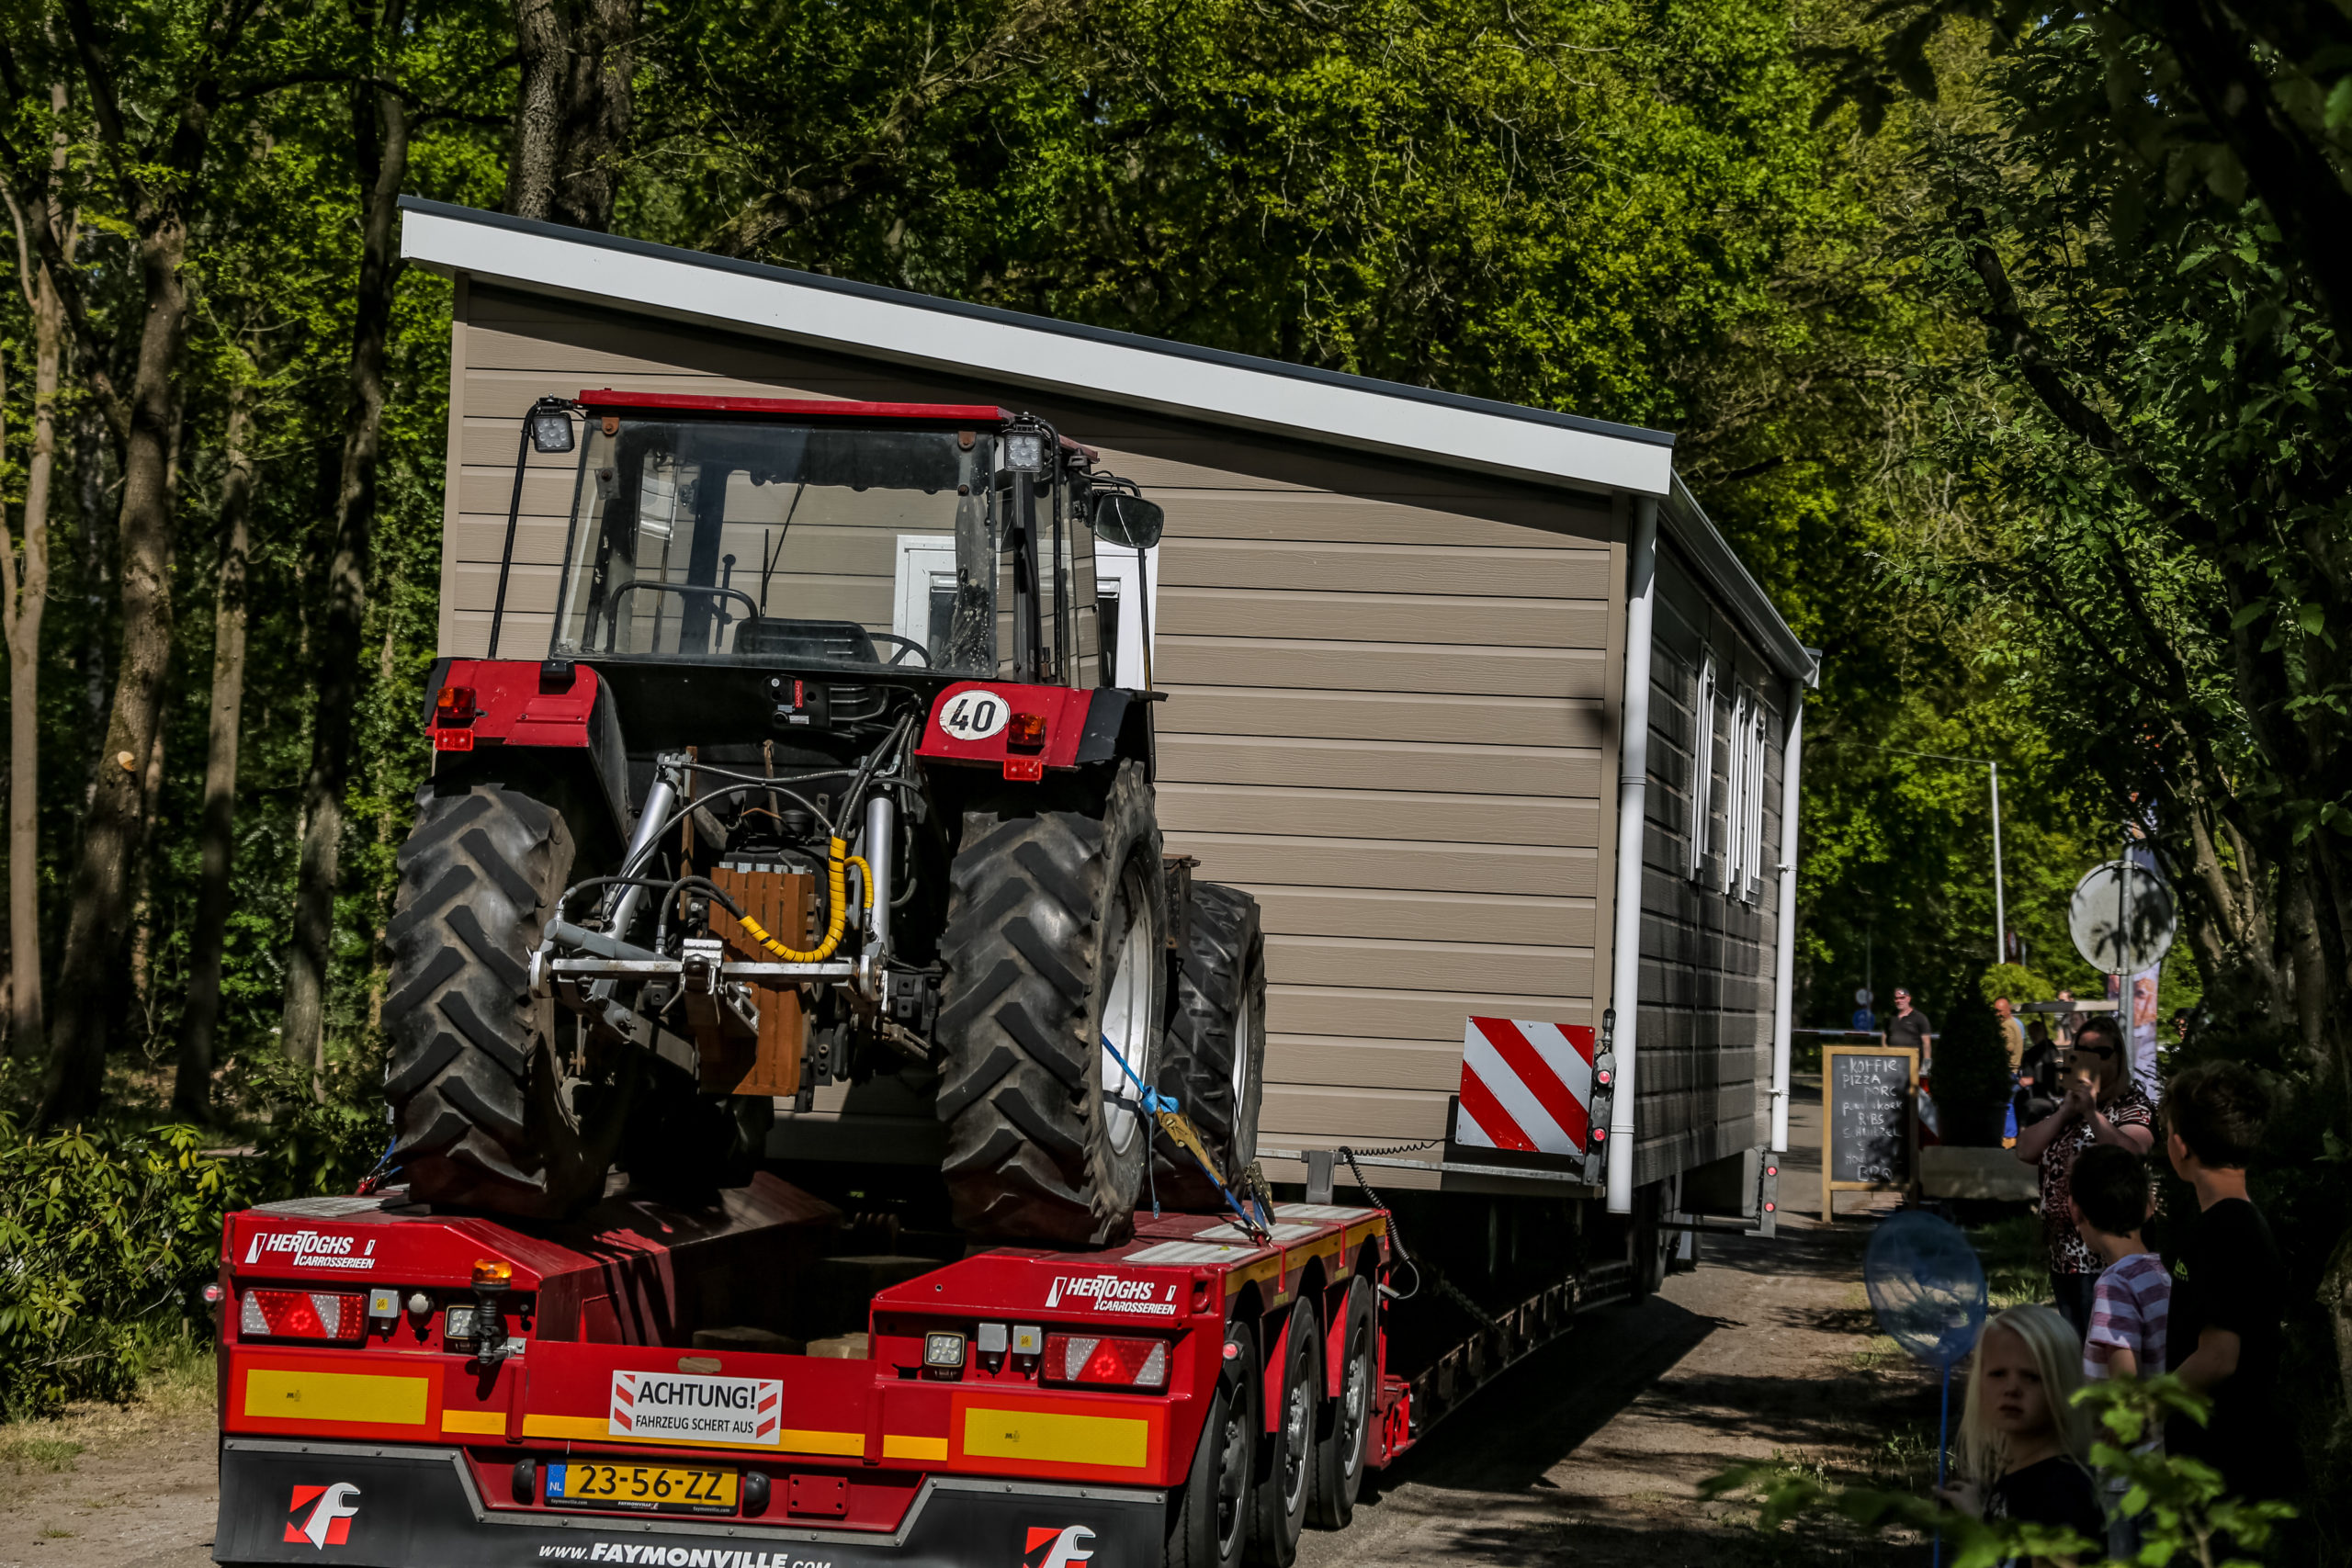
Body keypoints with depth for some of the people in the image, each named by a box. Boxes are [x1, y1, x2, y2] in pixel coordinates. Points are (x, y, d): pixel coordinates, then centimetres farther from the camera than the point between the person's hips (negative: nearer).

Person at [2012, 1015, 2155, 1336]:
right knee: (2073, 1345, 16)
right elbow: (2026, 1151, 4)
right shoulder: (2064, 1105, 15)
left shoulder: (2134, 1105, -5)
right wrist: (2067, 1109, -4)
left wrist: (2091, 1112, -27)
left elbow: (2131, 1154, -23)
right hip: (2064, 1253, 7)